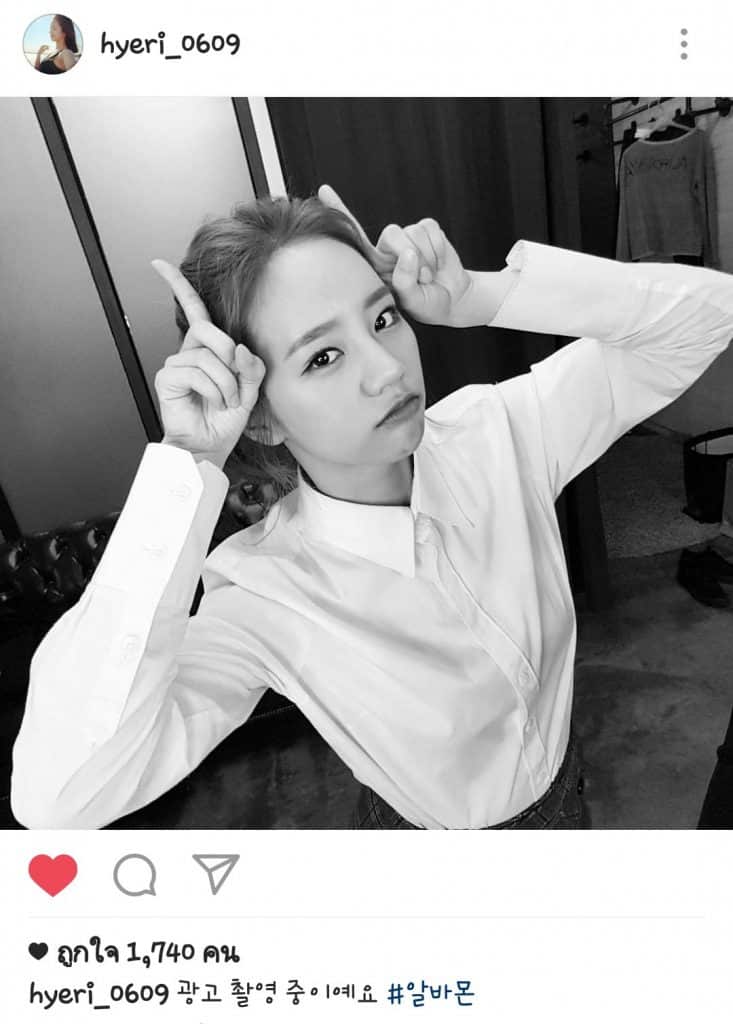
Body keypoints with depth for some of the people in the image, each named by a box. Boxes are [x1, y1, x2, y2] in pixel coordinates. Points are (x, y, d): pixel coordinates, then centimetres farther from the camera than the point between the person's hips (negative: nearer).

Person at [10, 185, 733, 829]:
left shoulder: (496, 433, -22)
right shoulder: (262, 596, -32)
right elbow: (58, 797, -44)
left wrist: (477, 299, -32)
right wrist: (184, 469, -45)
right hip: (424, 826, -3)